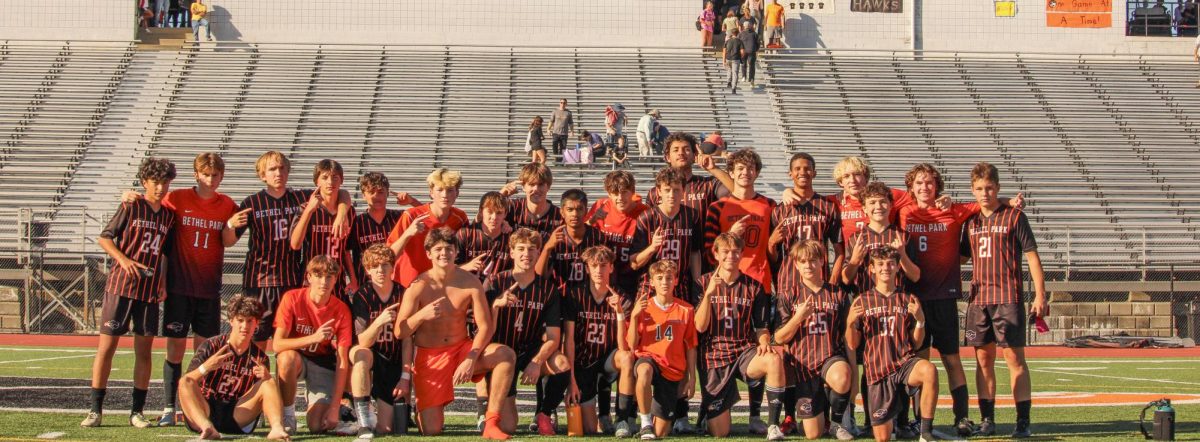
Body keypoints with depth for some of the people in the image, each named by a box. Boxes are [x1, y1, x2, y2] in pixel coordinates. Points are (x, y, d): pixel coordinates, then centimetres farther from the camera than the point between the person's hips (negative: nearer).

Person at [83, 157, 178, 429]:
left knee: (144, 350, 4)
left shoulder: (169, 215, 10)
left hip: (150, 290, 4)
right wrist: (124, 260, -16)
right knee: (106, 346, -3)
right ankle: (95, 410, 2)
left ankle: (137, 411, 11)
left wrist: (164, 283, 8)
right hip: (121, 286, -4)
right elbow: (104, 238, -1)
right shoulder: (131, 207, -2)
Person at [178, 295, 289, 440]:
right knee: (186, 382, -28)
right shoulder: (211, 346, 0)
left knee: (269, 382, -13)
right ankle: (207, 427, -55)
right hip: (204, 412, -2)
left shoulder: (260, 358, 9)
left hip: (237, 418, 2)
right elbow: (185, 384, -8)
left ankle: (277, 428, -40)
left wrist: (267, 378, -16)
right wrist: (205, 368, -28)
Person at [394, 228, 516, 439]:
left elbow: (485, 325, -10)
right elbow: (399, 333, -11)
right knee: (431, 431, -9)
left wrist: (470, 359, -24)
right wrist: (422, 315, -30)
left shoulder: (469, 282, -6)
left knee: (505, 355, -27)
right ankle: (424, 408, 29)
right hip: (429, 356, -2)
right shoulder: (419, 286, -11)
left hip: (463, 348, 2)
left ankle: (491, 424, -22)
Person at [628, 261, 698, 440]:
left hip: (672, 371, 1)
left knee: (661, 432, -3)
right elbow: (632, 345, -5)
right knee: (644, 370, -43)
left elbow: (690, 347, 7)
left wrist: (691, 379, 4)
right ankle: (645, 423, -23)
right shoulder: (643, 307, 0)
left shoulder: (686, 310, 1)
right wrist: (634, 316, -17)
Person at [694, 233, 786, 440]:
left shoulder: (754, 287, 5)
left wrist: (764, 343, -15)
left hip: (745, 351, 1)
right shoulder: (704, 283, 1)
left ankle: (773, 425, -26)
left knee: (774, 360, -37)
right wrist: (709, 293, -21)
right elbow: (700, 326, -8)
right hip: (715, 356, -1)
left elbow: (762, 327, 8)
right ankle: (719, 408, 32)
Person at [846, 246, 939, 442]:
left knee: (929, 370, -38)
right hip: (877, 370, 0)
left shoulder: (908, 300, 7)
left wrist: (920, 320, -11)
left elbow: (916, 343, 6)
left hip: (904, 362, 0)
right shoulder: (862, 301, 6)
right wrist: (850, 323, -13)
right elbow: (853, 344, 6)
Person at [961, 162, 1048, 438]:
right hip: (979, 298, 5)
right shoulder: (971, 221, 12)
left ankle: (1023, 421, -2)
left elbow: (1032, 255, -3)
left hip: (1008, 298, -5)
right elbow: (962, 256, 22)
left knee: (1014, 357, -5)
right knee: (983, 358, 6)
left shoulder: (1014, 216, -2)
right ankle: (987, 420, 12)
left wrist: (1040, 294, -9)